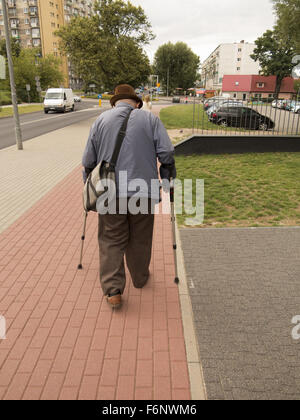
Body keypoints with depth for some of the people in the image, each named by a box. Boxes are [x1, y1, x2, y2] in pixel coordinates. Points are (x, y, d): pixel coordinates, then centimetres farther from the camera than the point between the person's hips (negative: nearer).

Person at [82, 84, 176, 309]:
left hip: (110, 192, 1)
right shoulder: (150, 119, 4)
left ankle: (113, 290, 4)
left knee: (111, 241, 8)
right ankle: (140, 278, 32)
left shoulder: (101, 120, 8)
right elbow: (166, 153, -5)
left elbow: (89, 160, 7)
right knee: (140, 239, 15)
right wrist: (168, 179, 9)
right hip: (143, 190, 0)